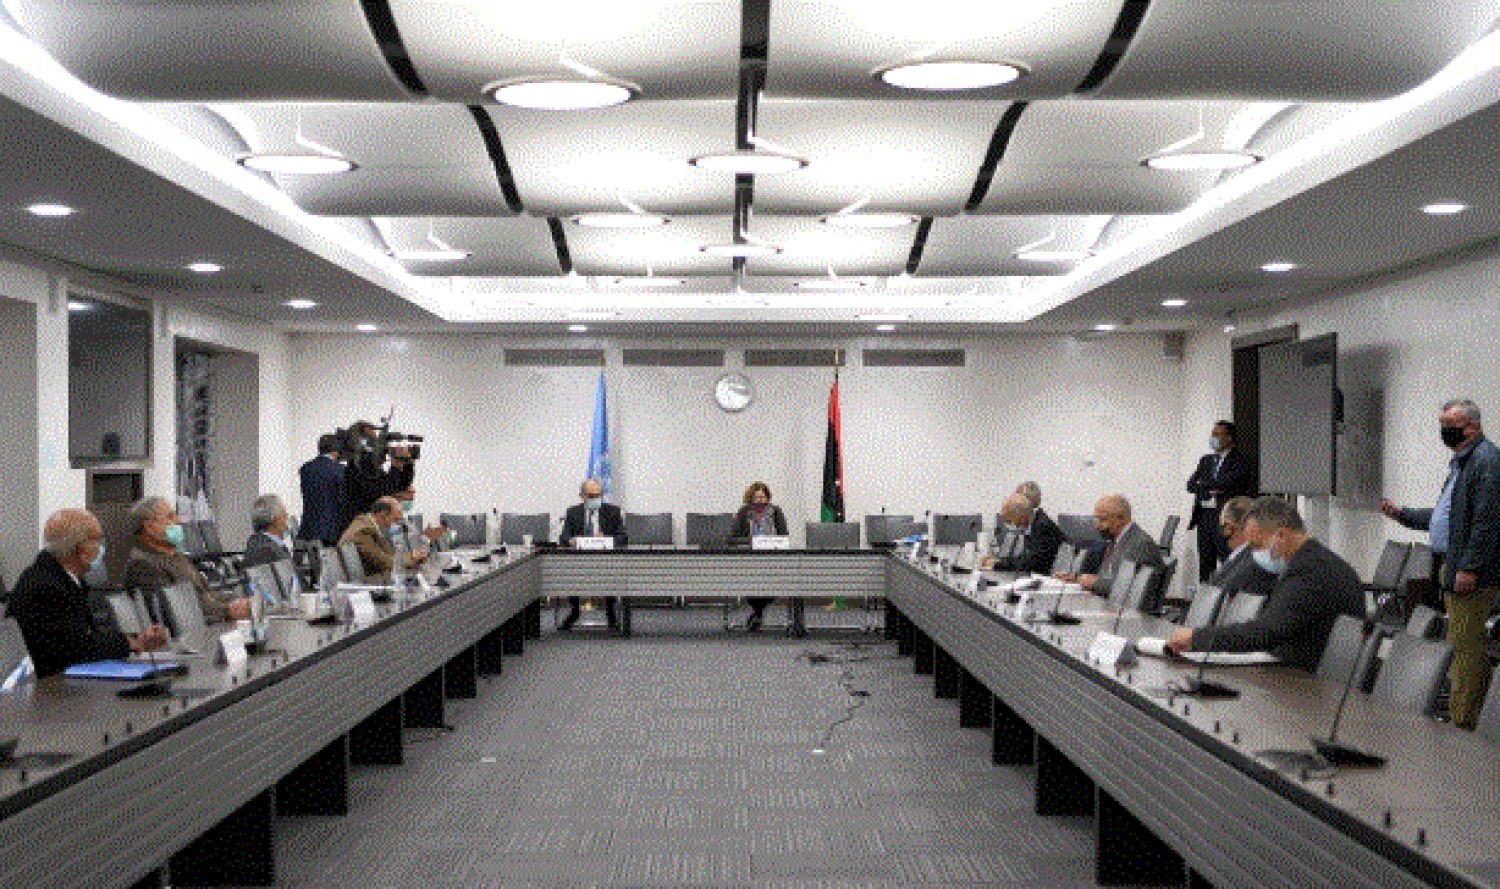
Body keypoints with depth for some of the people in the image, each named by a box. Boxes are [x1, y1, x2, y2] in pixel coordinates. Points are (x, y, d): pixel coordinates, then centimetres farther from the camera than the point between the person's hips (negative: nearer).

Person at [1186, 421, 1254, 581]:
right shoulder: (1206, 460, 19)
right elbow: (1190, 484, 8)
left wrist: (1203, 484, -2)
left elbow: (1227, 483, -17)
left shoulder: (1240, 460, -3)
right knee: (1205, 564, 8)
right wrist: (1211, 489, -9)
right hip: (1204, 517, 7)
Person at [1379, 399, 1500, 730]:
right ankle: (1457, 713, 17)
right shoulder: (1461, 462, 21)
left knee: (1465, 646, -8)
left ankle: (1460, 721, -6)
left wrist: (1469, 568, -22)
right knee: (1462, 646, 12)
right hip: (1450, 570, 10)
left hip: (1472, 573, -10)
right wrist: (1401, 514, 22)